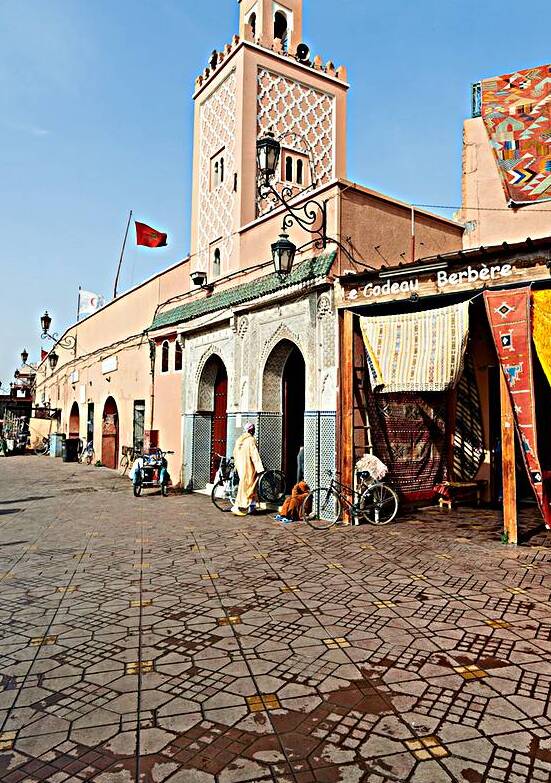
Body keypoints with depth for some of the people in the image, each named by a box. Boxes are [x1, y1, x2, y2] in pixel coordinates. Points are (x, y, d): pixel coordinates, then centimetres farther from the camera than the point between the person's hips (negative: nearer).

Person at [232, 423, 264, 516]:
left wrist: (237, 465, 27)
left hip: (240, 466, 8)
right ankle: (239, 508, 1)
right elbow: (255, 455, -17)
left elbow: (235, 454, 17)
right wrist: (259, 469, -17)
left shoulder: (239, 440, 11)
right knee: (245, 487, -1)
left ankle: (250, 506, 21)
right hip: (248, 467, -8)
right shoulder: (251, 440, -13)